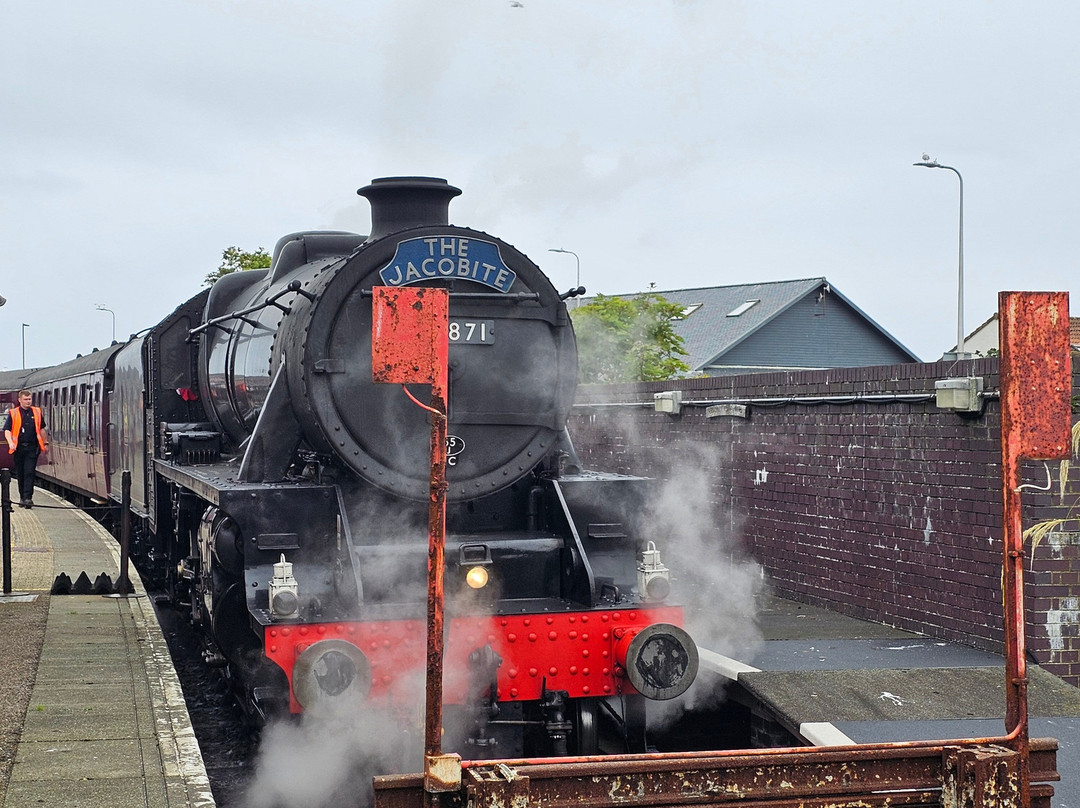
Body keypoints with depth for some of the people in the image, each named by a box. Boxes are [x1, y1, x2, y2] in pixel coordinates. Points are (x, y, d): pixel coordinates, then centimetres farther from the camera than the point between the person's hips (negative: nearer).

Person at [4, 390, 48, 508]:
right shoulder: (13, 413, 0)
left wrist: (45, 443, 20)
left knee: (29, 472, -9)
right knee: (20, 474, 7)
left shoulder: (36, 412, 8)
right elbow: (7, 430, -4)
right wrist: (11, 443, -19)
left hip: (32, 448, 0)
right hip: (19, 448, 0)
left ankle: (28, 497, -13)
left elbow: (41, 429, 19)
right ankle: (22, 497, 18)